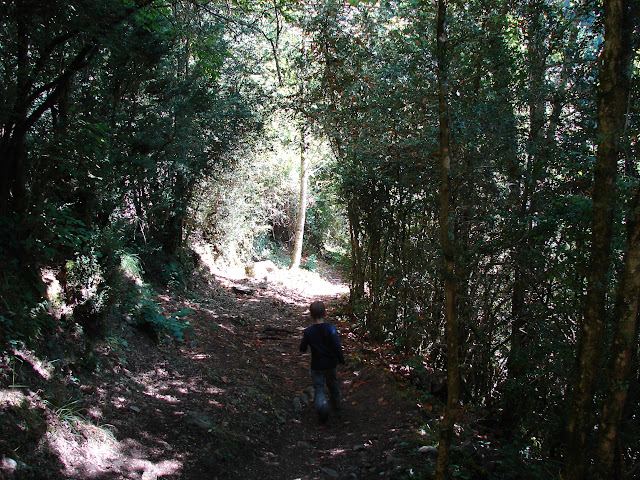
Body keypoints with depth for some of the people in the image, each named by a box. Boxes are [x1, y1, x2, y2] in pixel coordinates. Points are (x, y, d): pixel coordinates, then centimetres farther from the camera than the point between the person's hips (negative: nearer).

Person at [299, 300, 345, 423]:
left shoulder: (308, 331, -11)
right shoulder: (330, 328, -14)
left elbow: (302, 348, -3)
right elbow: (337, 346, -17)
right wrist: (341, 359, -3)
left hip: (317, 365, -2)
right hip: (331, 363, 2)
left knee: (318, 388, 2)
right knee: (333, 384, 24)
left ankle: (321, 405, -28)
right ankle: (336, 405, 41)